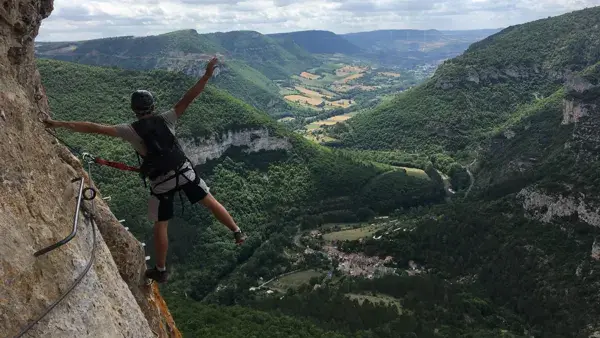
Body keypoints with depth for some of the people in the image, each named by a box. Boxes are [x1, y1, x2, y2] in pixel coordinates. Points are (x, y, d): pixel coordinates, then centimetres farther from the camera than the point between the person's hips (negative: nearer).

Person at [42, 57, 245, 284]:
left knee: (160, 225, 12)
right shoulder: (165, 119, -2)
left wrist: (58, 124, -4)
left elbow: (95, 128, -8)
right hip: (184, 171, 2)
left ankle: (160, 271, 24)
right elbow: (188, 99, -6)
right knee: (211, 202, 17)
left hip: (161, 182, -1)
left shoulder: (130, 130, -6)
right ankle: (237, 232, 21)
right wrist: (207, 75, -6)